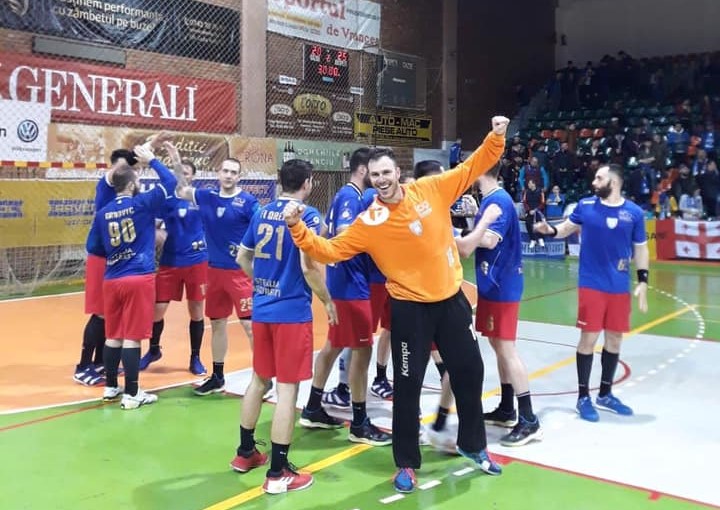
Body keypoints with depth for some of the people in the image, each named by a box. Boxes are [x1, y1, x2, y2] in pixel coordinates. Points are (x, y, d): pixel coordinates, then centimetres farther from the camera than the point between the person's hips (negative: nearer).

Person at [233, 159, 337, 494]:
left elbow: (242, 258, 15)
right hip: (292, 312, -7)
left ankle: (245, 453, 32)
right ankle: (278, 473, 5)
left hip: (262, 309, 7)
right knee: (287, 388, -1)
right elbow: (308, 267, -20)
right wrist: (328, 301, -6)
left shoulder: (262, 214, 8)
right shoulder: (308, 216, -12)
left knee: (259, 379, 20)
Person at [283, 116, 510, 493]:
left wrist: (496, 138, -5)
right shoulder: (368, 222, -11)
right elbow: (330, 251, -11)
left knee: (469, 372, 15)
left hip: (451, 299, 3)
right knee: (408, 384, 2)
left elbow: (473, 167, 5)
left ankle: (473, 445, 38)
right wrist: (298, 229, -24)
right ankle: (406, 464, 20)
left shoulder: (432, 189, -4)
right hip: (410, 307, -3)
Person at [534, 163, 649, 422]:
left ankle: (605, 394, 29)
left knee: (614, 339, 12)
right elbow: (567, 228, 12)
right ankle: (583, 397, 13)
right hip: (591, 284, -2)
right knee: (589, 338, -1)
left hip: (619, 287, 2)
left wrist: (642, 281, 0)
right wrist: (549, 229, -9)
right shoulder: (585, 205, -1)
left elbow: (641, 249, 6)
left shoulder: (634, 212, -1)